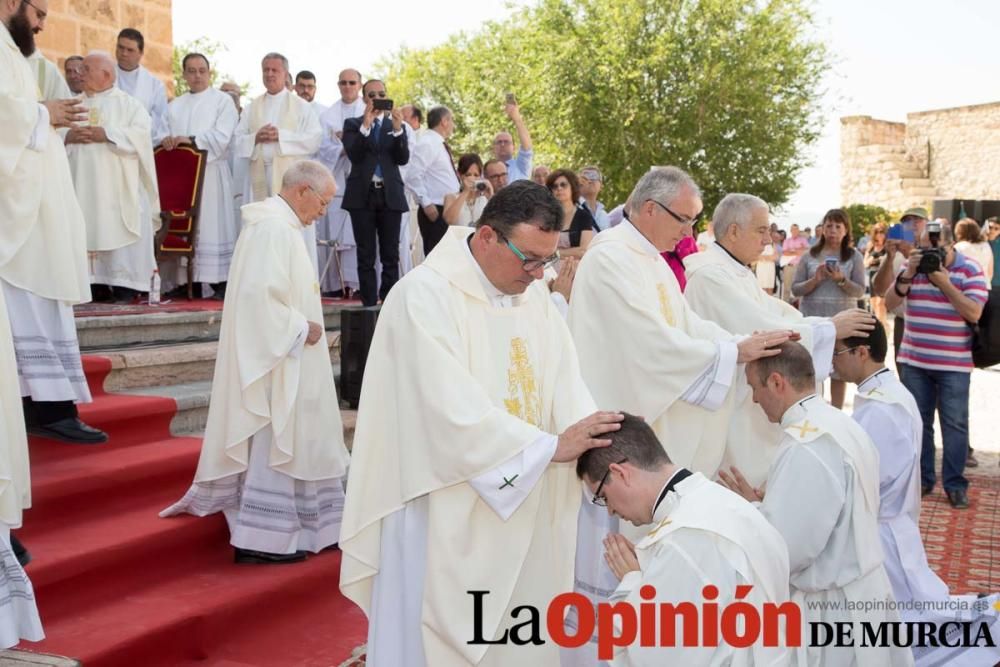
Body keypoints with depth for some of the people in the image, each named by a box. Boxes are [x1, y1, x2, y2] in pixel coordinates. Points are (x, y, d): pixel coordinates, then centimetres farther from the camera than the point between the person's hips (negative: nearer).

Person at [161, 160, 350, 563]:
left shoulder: (277, 223, 14)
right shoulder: (274, 227, -18)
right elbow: (261, 294, -27)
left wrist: (301, 325, 9)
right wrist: (301, 328, -17)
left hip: (279, 354, 10)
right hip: (274, 360, -10)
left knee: (280, 441, 14)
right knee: (273, 443, -3)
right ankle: (262, 538, 5)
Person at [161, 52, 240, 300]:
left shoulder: (222, 101, 7)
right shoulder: (174, 106, 22)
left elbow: (222, 136, -7)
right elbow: (166, 134, 14)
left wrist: (190, 140, -17)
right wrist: (167, 141, -8)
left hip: (211, 172, -4)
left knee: (211, 225, -8)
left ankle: (219, 281, -7)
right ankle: (186, 280, 1)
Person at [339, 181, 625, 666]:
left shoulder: (534, 294, 7)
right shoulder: (425, 294, -17)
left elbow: (564, 382, 0)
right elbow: (454, 409, -24)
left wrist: (592, 442, -19)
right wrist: (550, 446, -24)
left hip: (520, 508, 7)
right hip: (447, 514, -7)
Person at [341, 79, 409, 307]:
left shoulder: (395, 124, 12)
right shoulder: (353, 124, 9)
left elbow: (403, 159, 0)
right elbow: (353, 155, -7)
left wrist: (398, 129, -14)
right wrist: (366, 125, -17)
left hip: (390, 195, 1)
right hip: (362, 195, -1)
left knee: (391, 256, 1)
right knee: (366, 256, 1)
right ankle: (369, 305, 4)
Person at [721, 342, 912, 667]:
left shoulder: (804, 444, -24)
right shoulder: (843, 425, 7)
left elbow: (784, 549, -25)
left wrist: (751, 507, -8)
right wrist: (767, 503, 6)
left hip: (832, 612, -9)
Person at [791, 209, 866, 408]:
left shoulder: (854, 256, 1)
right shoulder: (809, 256, 3)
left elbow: (860, 291, -4)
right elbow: (795, 289, 0)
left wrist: (841, 280, -21)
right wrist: (815, 280, -16)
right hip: (811, 319, 0)